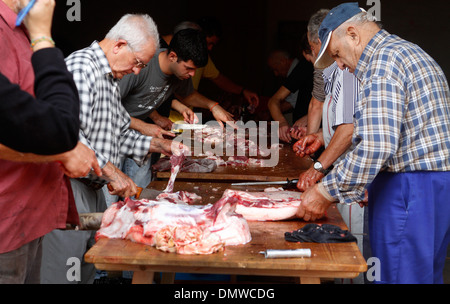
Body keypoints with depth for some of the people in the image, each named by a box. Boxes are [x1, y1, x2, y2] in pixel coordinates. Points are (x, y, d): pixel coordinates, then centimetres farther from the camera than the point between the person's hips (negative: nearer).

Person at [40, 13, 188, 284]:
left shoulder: (112, 78, 17)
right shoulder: (82, 66, -16)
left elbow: (120, 132, 25)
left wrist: (159, 146, 13)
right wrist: (111, 172, -23)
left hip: (95, 188, 10)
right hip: (69, 188, -10)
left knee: (89, 268, 15)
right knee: (62, 273, -5)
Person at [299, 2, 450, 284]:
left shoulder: (382, 61, -13)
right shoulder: (411, 52, 20)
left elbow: (375, 147, -23)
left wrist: (327, 191, -13)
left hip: (410, 189, -11)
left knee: (400, 275, -2)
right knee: (427, 273, 17)